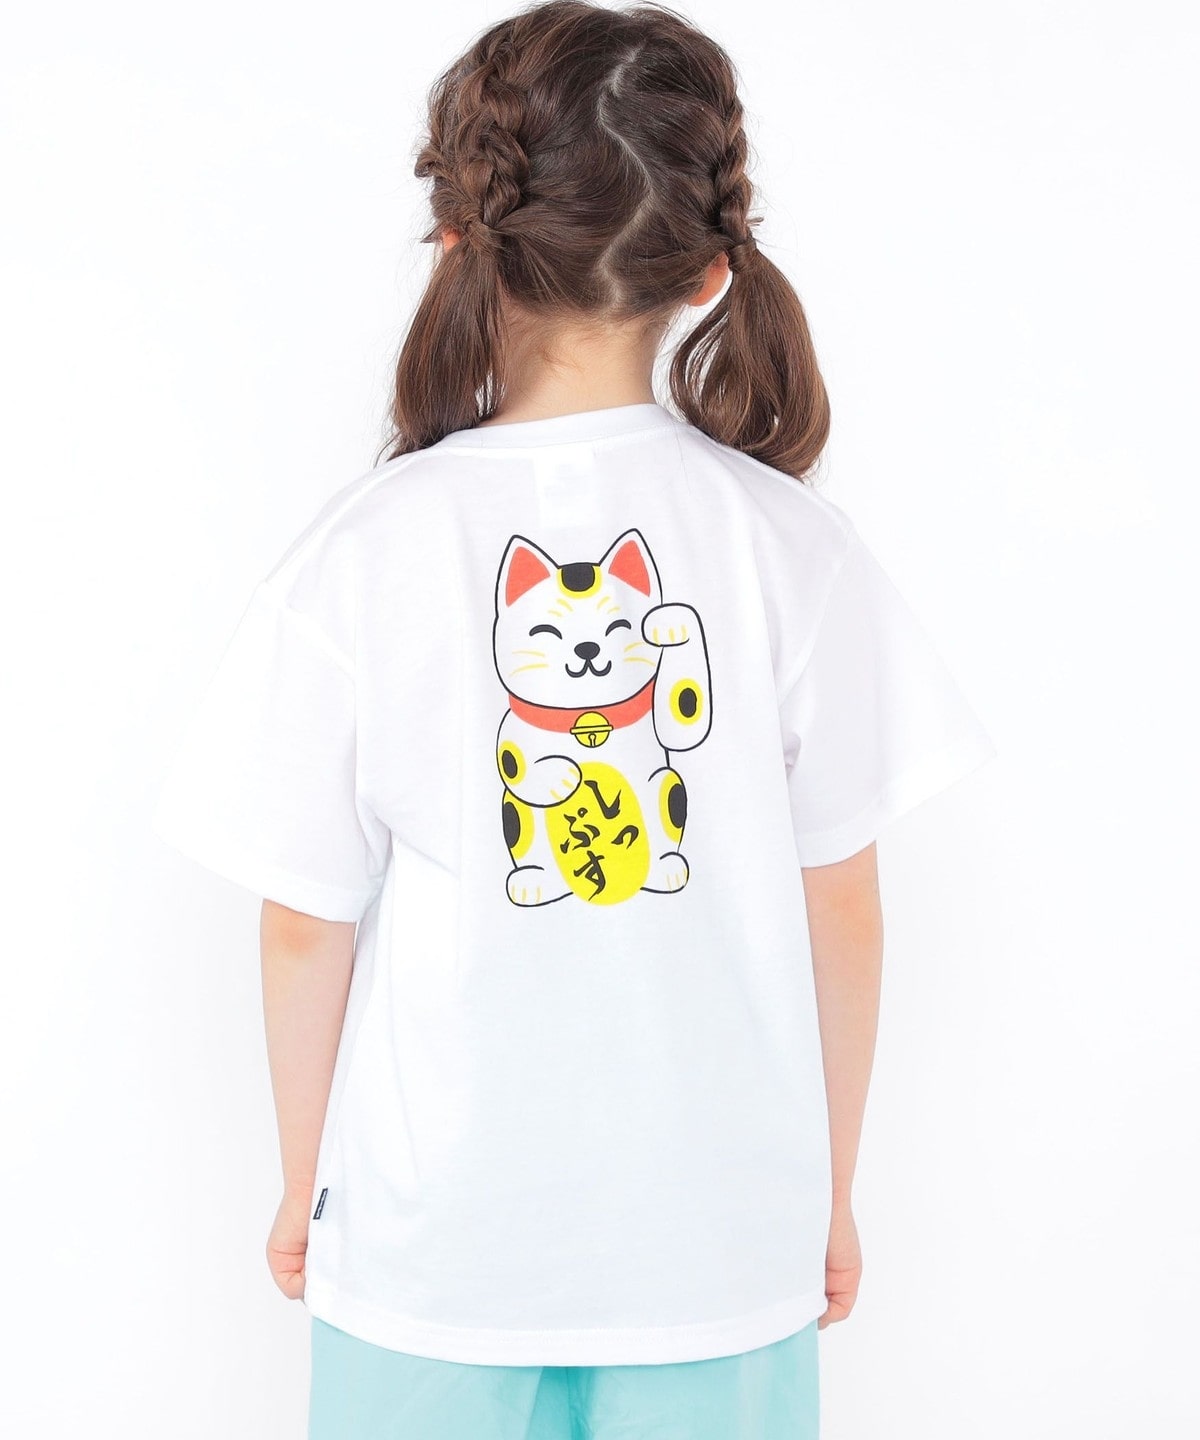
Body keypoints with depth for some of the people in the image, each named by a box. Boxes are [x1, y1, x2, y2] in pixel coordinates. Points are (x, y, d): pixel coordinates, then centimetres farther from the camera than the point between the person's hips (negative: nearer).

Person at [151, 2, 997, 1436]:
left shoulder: (360, 555, -15)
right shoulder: (791, 541, -12)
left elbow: (307, 924, -7)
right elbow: (841, 905, -5)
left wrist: (304, 1184, 10)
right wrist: (830, 1193, 10)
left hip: (430, 1239, 0)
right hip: (722, 1235, 1)